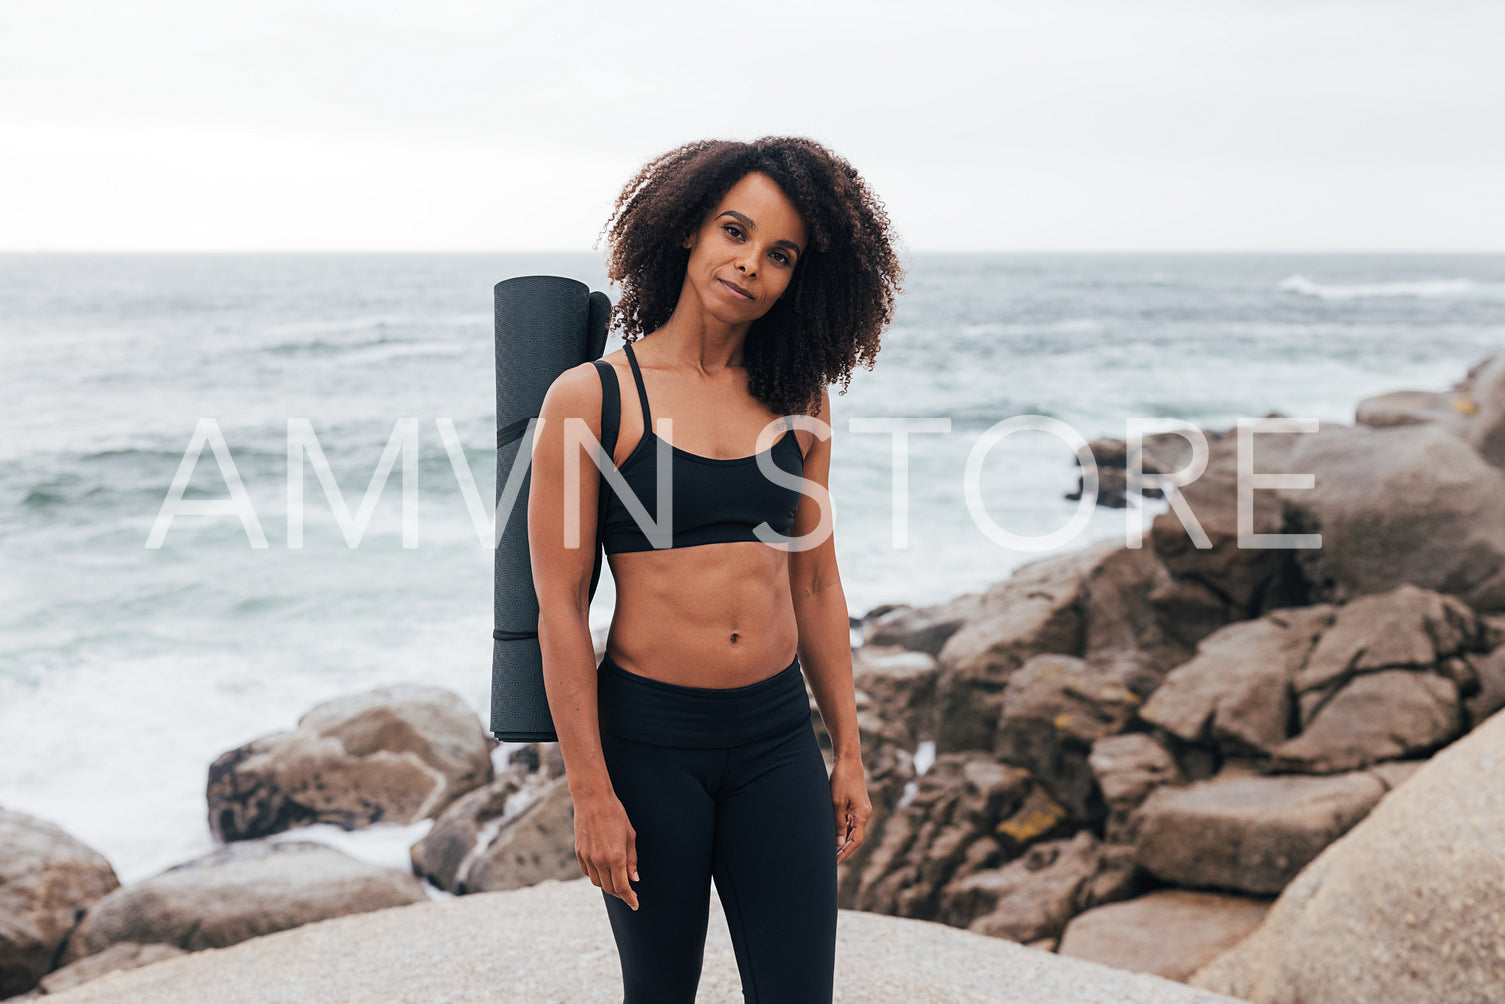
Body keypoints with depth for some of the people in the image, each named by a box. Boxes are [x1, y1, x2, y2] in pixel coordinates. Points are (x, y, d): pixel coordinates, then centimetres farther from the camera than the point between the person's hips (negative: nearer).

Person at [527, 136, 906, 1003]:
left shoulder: (798, 400, 5)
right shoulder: (592, 398, -7)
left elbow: (816, 585, 10)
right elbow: (560, 609, -8)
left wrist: (848, 751, 10)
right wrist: (591, 795, -9)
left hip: (778, 740, 3)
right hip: (648, 740, -3)